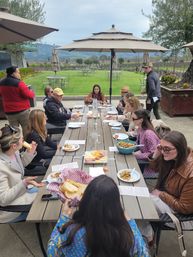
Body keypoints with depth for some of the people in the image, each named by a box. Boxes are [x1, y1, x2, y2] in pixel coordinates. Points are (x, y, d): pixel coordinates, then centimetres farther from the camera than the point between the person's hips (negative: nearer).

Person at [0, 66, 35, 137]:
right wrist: (32, 92, 4)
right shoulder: (19, 83, -18)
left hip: (9, 112, 6)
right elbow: (29, 95, -16)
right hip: (22, 111, -6)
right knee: (27, 129, 9)